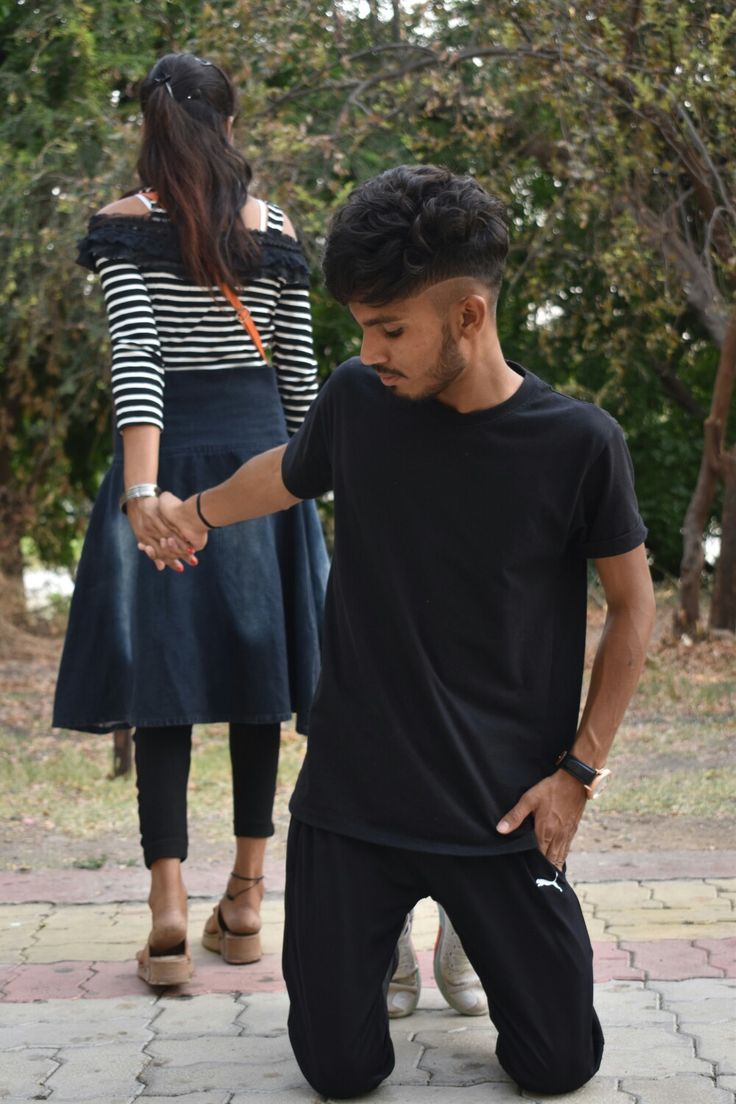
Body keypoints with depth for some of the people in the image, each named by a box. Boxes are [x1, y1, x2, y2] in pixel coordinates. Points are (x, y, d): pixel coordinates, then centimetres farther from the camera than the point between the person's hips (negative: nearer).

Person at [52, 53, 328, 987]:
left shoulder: (125, 225, -4)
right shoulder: (275, 230, 5)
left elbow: (134, 357, -15)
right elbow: (297, 368, 8)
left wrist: (142, 490, -23)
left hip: (170, 448, -2)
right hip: (261, 450, 3)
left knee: (163, 674, 0)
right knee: (253, 668, 9)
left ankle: (168, 901, -11)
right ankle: (245, 899, 14)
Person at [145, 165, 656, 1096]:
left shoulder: (577, 443, -11)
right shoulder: (356, 400, -5)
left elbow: (632, 607, 1)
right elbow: (288, 472, 19)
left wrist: (579, 769, -3)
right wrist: (195, 510, 30)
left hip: (502, 812, -1)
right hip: (351, 801, 2)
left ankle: (480, 929, 32)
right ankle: (389, 931, 33)